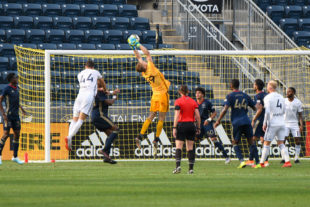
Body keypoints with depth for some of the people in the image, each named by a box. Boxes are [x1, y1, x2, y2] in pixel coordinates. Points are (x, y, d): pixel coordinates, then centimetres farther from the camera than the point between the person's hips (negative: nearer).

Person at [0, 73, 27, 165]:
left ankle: (15, 157, 11)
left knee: (17, 135, 5)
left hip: (16, 116, 7)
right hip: (8, 115, -7)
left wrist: (21, 108, 22)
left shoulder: (16, 88, 13)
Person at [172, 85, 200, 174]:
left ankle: (178, 166, -21)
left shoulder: (178, 101, -4)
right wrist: (198, 128, 11)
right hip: (191, 125, 3)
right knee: (190, 148, 7)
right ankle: (191, 168, 4)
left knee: (178, 147, -4)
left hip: (181, 125, -3)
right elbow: (198, 116, 4)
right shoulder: (193, 101, 7)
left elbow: (177, 115, -11)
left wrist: (174, 128, -11)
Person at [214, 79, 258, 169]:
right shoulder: (245, 95, 12)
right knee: (251, 142, 7)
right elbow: (254, 108, 18)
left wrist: (218, 121, -5)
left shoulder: (230, 96, 0)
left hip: (237, 123, -3)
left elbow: (225, 109, -11)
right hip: (246, 122, 3)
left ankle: (242, 161, -9)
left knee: (235, 143, 9)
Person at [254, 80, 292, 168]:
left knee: (266, 144, 1)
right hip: (281, 124, 6)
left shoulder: (268, 98, -9)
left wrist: (265, 123, -9)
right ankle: (287, 161, -3)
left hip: (272, 124, -5)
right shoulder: (281, 97, 10)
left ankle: (261, 163, 4)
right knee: (281, 144, 8)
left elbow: (267, 112, -16)